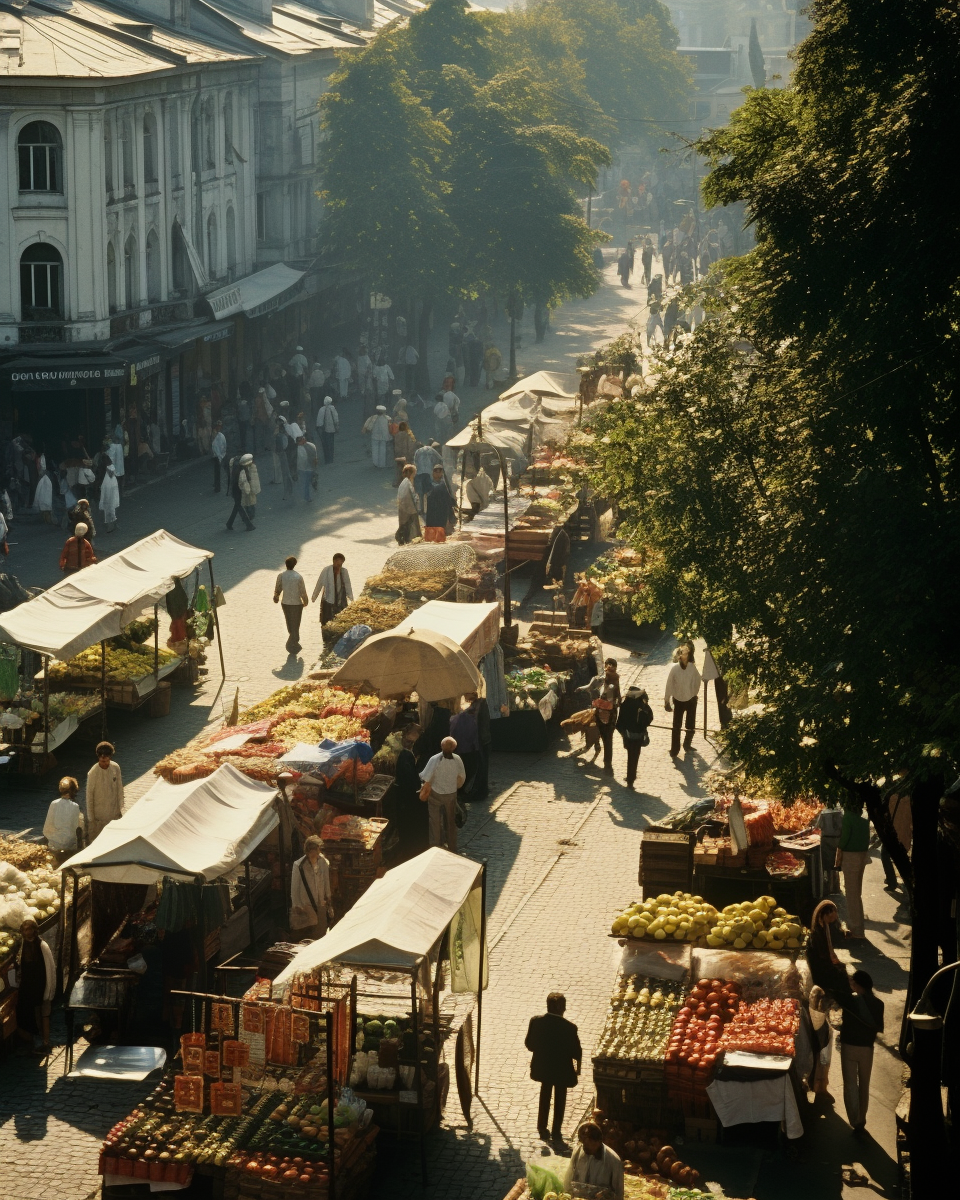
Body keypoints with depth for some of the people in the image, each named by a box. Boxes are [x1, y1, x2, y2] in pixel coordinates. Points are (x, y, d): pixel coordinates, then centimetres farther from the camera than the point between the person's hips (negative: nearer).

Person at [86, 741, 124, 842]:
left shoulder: (116, 768, -9)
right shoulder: (93, 773, -21)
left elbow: (120, 790, 3)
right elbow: (89, 796, -12)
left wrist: (121, 808, 5)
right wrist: (90, 817, -8)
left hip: (114, 814, 4)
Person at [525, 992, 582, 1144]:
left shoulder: (536, 1022, -17)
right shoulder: (569, 1028, -26)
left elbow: (529, 1044, -5)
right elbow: (576, 1052, -16)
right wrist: (578, 1067, 4)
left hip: (543, 1067, 3)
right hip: (562, 1069, -3)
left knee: (545, 1096, 26)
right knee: (560, 1099, 18)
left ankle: (542, 1128, 34)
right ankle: (556, 1132, 26)